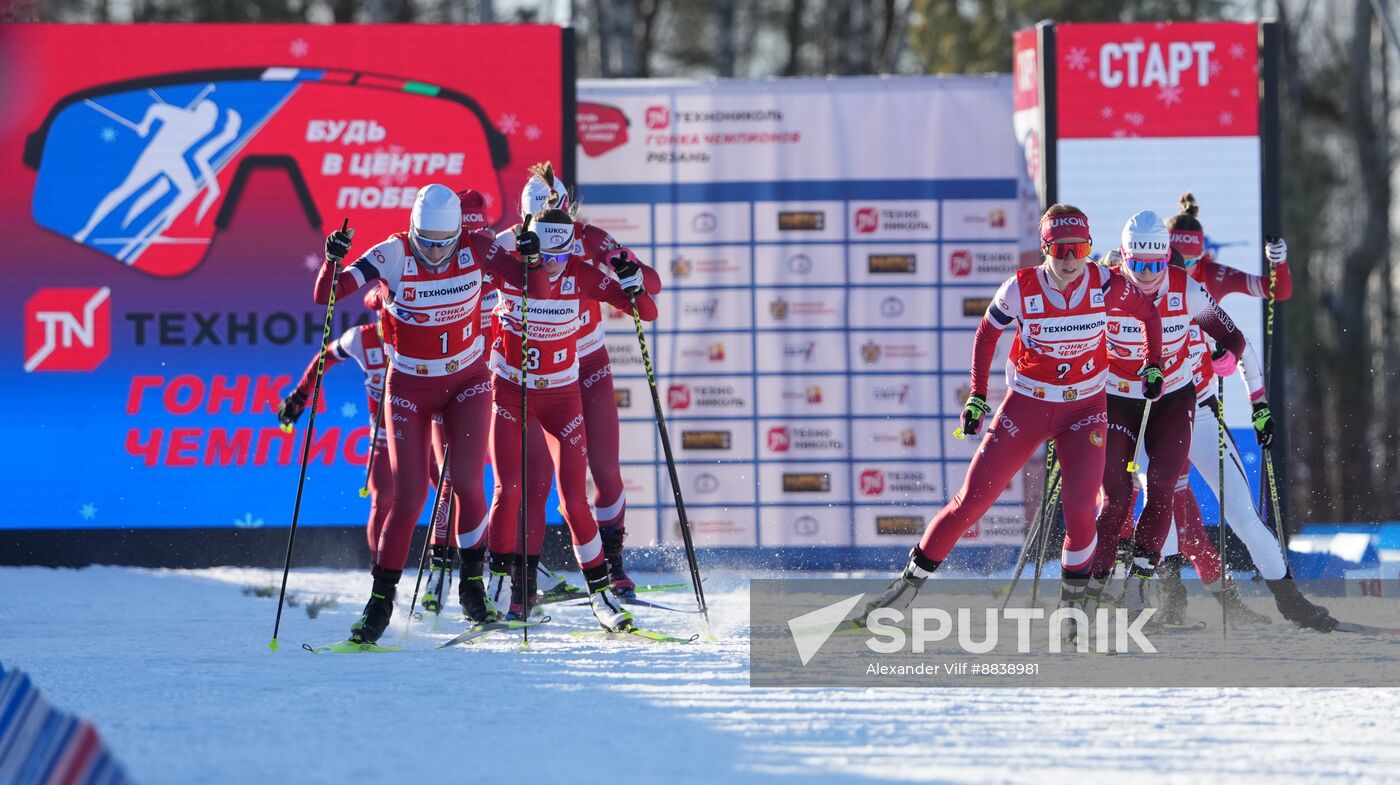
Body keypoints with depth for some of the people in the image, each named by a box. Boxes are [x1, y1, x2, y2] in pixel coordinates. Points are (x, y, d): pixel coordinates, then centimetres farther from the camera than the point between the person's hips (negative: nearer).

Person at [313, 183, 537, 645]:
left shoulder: (477, 250, -13)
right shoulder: (394, 255, -19)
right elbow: (325, 296, -23)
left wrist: (531, 257, -27)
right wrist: (333, 262, -42)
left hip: (467, 382, 1)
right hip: (410, 387, -1)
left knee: (466, 480, -13)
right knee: (409, 495, -7)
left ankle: (472, 580, 6)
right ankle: (381, 598, 4)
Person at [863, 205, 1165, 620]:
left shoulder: (1106, 286, -15)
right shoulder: (1020, 289, -16)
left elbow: (1148, 312, 6)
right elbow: (987, 333, 2)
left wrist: (1152, 365, -2)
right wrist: (977, 396, -2)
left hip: (1085, 408, 0)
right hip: (1026, 404, 0)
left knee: (1080, 506, -18)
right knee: (972, 499, -3)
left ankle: (1074, 600, 5)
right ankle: (910, 581, 12)